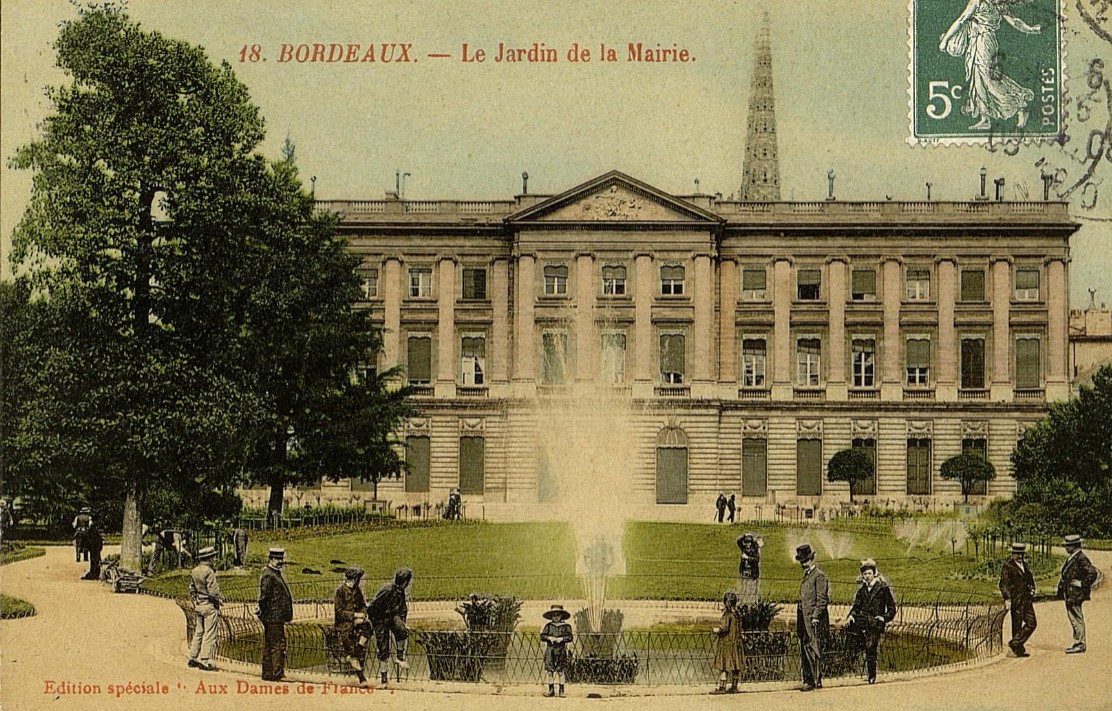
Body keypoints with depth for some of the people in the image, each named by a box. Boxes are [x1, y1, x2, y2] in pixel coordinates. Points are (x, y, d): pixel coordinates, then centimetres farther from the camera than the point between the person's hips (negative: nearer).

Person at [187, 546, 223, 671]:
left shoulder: (194, 571, 7)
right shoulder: (209, 572, -17)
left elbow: (191, 589, 14)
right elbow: (213, 591, -19)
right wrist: (220, 600, -3)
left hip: (197, 605, 8)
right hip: (209, 606, -8)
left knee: (198, 632, 16)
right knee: (209, 634, -3)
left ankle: (193, 658, 18)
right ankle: (205, 661, -4)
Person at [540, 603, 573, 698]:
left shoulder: (566, 626, 2)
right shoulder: (548, 625, 7)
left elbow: (569, 638, -6)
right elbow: (542, 636, 2)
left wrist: (560, 639, -17)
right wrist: (550, 638, -14)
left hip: (561, 650, -2)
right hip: (550, 649, 2)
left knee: (561, 671, -2)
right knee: (549, 671, 2)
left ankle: (561, 690, 5)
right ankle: (551, 690, 11)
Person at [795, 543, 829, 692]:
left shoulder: (819, 576, -7)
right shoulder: (806, 576, 21)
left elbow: (822, 599, -13)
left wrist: (816, 617, -20)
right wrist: (799, 621, 17)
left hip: (815, 621, -9)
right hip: (804, 621, 9)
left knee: (813, 650, -9)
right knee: (804, 651, 7)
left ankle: (816, 681, -8)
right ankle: (808, 680, 11)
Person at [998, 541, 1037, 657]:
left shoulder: (1025, 565, 16)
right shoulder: (1007, 566, -7)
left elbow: (1030, 580, 27)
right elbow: (1003, 584, -12)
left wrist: (1032, 591, 14)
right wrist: (1007, 599, -20)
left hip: (1027, 599, 8)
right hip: (1015, 600, -8)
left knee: (1032, 623, 2)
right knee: (1017, 625, -2)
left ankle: (1015, 643, 9)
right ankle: (1018, 650, 5)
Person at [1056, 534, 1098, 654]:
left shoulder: (1081, 558, -16)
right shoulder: (1070, 558, 15)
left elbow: (1092, 573, -23)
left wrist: (1082, 585, -18)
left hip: (1075, 594, -10)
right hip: (1069, 594, 10)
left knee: (1077, 619, -6)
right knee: (1073, 618, 15)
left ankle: (1080, 645, -1)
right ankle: (1078, 643, 23)